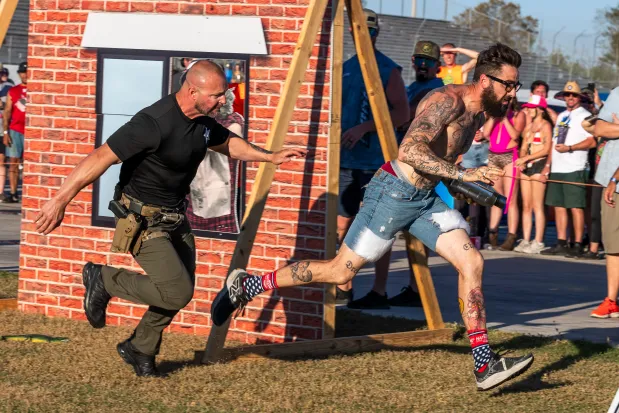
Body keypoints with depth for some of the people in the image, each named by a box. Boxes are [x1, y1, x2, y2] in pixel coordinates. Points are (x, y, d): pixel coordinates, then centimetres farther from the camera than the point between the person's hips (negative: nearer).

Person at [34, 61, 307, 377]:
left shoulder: (203, 121, -1)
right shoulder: (155, 123, -27)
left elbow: (227, 143, 23)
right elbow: (100, 158, -27)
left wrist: (270, 157, 15)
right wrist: (59, 201, -28)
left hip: (176, 219, 8)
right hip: (143, 221, -8)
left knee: (178, 292, 11)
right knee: (177, 291, -17)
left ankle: (140, 350, 32)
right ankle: (104, 279, 2)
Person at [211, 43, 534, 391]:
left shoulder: (479, 113, 8)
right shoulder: (447, 101, -22)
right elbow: (410, 150, -36)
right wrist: (462, 174, -40)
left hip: (426, 198, 8)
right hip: (394, 193, -8)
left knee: (472, 262, -7)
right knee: (341, 272, 0)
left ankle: (485, 365, -6)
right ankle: (245, 286, 15)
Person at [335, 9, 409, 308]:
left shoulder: (388, 70, -4)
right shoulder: (344, 69, 14)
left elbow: (402, 113, -12)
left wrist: (364, 128, -20)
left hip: (375, 161, -6)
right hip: (346, 160, 6)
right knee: (343, 225, 7)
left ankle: (379, 294, 1)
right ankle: (343, 287, 16)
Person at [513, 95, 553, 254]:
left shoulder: (545, 125, -4)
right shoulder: (528, 126, 19)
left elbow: (547, 149, -12)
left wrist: (526, 158, -14)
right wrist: (521, 161, -3)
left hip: (539, 165, -8)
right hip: (526, 167, 8)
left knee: (537, 206, -10)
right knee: (526, 206, 5)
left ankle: (538, 242, -10)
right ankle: (525, 240, 6)